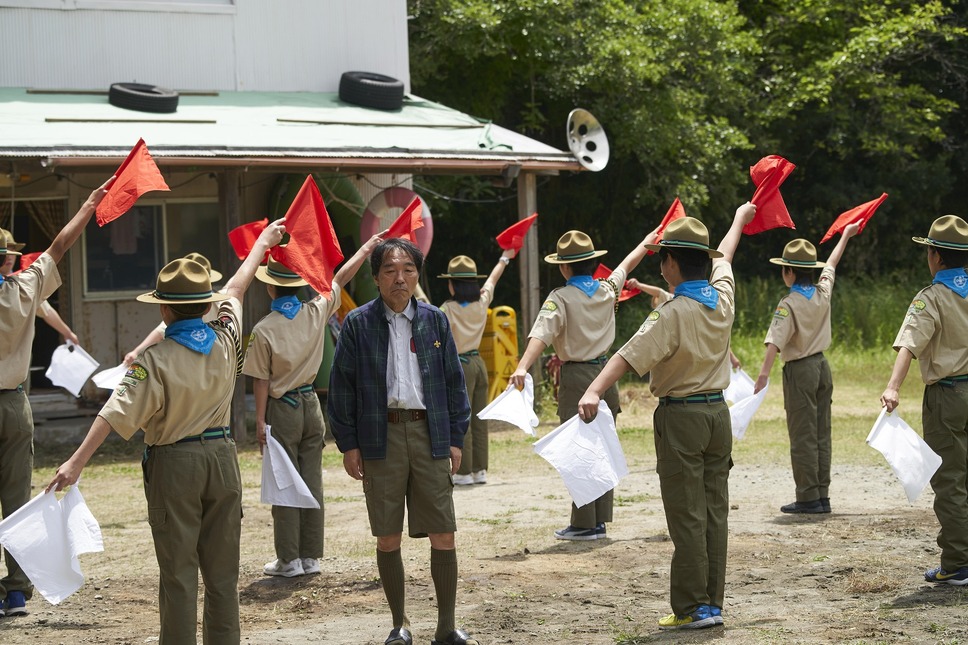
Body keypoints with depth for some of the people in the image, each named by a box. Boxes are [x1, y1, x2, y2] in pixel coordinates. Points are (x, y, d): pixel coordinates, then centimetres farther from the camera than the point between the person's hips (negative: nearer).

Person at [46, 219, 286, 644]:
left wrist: (77, 462, -22)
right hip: (221, 457, 4)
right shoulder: (226, 341, -1)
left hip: (174, 464, -4)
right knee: (222, 569, 11)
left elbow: (116, 413, -21)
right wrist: (261, 244, 34)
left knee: (178, 571, 0)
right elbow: (235, 290, 16)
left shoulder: (156, 359, -16)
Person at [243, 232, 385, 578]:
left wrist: (260, 420, -5)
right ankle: (310, 556, 12)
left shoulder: (264, 330, -14)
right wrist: (368, 246, 21)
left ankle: (289, 559, 3)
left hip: (282, 410, -4)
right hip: (311, 405, 4)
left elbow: (261, 380, -12)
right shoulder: (315, 313, -4)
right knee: (312, 482, 8)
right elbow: (341, 277, 9)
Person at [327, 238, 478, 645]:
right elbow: (341, 386, 3)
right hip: (381, 437, -1)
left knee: (443, 537, 0)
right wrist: (347, 444, -2)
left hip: (430, 434, 1)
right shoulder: (358, 324, 2)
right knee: (388, 538, 4)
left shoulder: (435, 321, 8)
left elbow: (454, 382, 12)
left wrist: (455, 438, 6)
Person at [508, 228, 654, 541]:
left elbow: (541, 335, -27)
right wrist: (647, 241, 42)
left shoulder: (560, 298, -12)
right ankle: (600, 521, 13)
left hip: (576, 377, -5)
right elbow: (628, 263, 24)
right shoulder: (607, 290, 4)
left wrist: (522, 367, -39)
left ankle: (584, 524, -1)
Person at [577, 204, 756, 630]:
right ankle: (712, 603, 12)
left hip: (681, 418, -7)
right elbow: (724, 257, 23)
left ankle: (692, 608, -2)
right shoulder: (723, 298, 2)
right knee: (714, 512, 9)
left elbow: (629, 355, -29)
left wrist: (594, 391, -38)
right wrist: (739, 219, 43)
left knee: (687, 517, -3)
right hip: (718, 413, 7)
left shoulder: (673, 314, -18)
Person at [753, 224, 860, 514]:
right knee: (821, 434, 10)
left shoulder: (789, 304, -15)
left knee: (803, 436, -3)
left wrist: (763, 374, -31)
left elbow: (775, 341, -25)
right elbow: (831, 264, 21)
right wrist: (846, 235, 37)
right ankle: (822, 496, 11)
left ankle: (808, 497, -3)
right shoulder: (823, 293, 3)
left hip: (799, 370, -7)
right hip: (822, 366, 7)